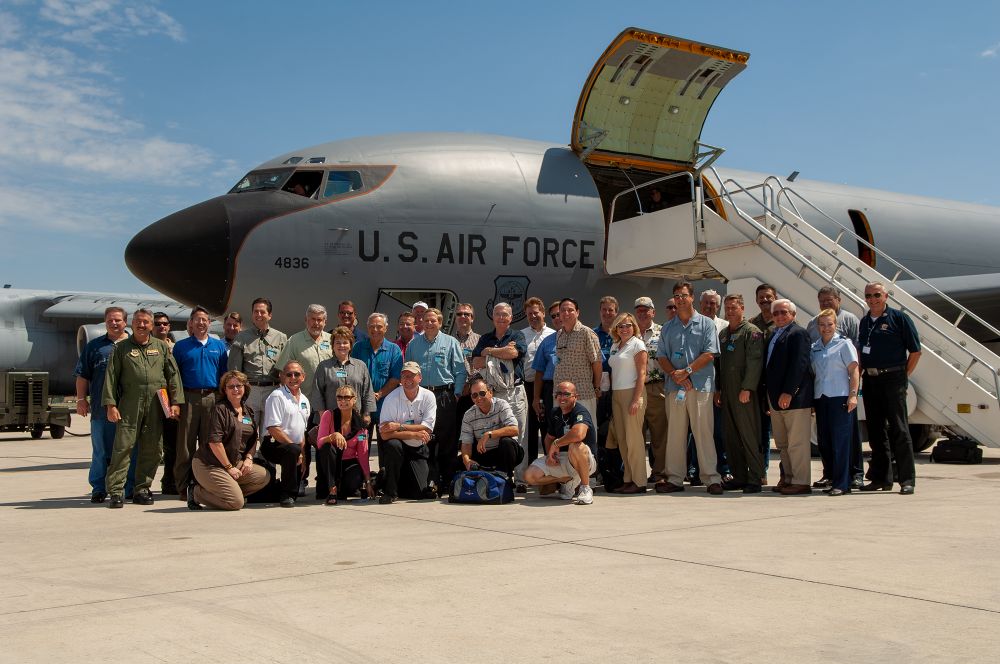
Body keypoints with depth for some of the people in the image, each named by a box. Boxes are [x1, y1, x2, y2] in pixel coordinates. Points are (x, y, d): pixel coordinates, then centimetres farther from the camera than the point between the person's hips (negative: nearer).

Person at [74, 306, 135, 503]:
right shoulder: (94, 346, 12)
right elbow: (83, 376, 12)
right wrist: (81, 399, 4)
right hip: (101, 407, 0)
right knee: (101, 450, 4)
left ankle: (131, 488, 12)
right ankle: (99, 488, 11)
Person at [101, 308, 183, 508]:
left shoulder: (162, 347, 15)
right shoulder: (121, 348, 9)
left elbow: (173, 375, 11)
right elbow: (111, 377, 4)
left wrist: (175, 402, 2)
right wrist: (110, 404, -5)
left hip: (156, 406, 2)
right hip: (130, 405, -2)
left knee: (152, 450, 4)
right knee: (123, 446, -7)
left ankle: (142, 489, 14)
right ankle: (116, 491, -3)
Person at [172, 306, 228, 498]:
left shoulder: (219, 345, 13)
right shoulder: (181, 346, 9)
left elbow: (224, 374, 13)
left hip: (212, 398, 1)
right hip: (189, 398, -1)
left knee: (210, 444, 3)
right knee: (185, 445, -1)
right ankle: (183, 487, 3)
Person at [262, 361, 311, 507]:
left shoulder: (304, 400, 14)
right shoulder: (277, 396, -10)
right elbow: (273, 429, -18)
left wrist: (303, 456, 5)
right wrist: (297, 451, -18)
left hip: (295, 446, 8)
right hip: (273, 445, -8)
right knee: (292, 450, -36)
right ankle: (287, 495, -22)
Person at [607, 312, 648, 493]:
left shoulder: (637, 344, -4)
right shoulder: (614, 346, 17)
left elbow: (641, 373, -10)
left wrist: (636, 399, -18)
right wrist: (612, 397, 9)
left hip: (632, 392, -7)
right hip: (616, 394, 7)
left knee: (633, 438, -7)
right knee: (621, 439, 6)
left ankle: (639, 482, -4)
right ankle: (628, 479, 12)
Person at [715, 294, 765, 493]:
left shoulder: (752, 332, -5)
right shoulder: (722, 334, 19)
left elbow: (754, 362, -14)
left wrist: (747, 388, -20)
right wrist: (718, 389, 16)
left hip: (744, 393, -8)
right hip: (726, 393, 8)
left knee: (749, 436, -6)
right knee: (730, 437, 9)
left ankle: (755, 478, -1)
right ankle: (739, 476, 16)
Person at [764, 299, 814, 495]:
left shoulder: (797, 333, -9)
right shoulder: (774, 334, 18)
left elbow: (799, 364, -17)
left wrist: (788, 392, -22)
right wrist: (770, 394, 14)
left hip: (794, 396, -9)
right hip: (775, 397, 9)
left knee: (797, 442, -5)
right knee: (782, 443, 13)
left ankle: (801, 482, 0)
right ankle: (788, 478, 20)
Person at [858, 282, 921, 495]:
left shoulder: (898, 318, -3)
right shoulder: (864, 322, 14)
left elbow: (915, 351, -2)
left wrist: (903, 376, -2)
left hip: (892, 379, -6)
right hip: (870, 380, 6)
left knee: (899, 430, -6)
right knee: (875, 431, 9)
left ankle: (907, 480, -2)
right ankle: (881, 478, 17)